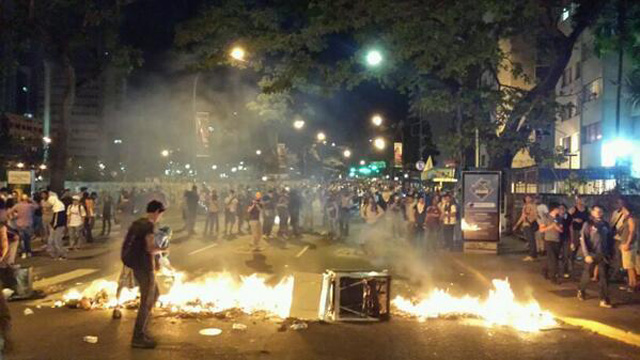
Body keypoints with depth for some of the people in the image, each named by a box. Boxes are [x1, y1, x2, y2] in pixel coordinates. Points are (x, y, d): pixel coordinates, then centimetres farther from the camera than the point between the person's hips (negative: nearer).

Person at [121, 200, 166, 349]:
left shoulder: (138, 223, 11)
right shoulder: (149, 225, -17)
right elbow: (150, 249, -24)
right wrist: (161, 249, -5)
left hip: (137, 265, 10)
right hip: (145, 268, -10)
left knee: (154, 294, 21)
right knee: (146, 302, -1)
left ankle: (142, 329, 26)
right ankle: (138, 337, 6)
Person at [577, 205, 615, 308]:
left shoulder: (606, 225, 7)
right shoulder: (588, 224, -4)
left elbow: (610, 240, 12)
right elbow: (583, 240, -8)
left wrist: (611, 253, 8)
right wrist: (586, 255, -14)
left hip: (604, 255, 3)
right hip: (591, 254, -3)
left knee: (603, 277, 1)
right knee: (587, 275, 10)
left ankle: (604, 300, 4)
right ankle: (581, 291, 35)